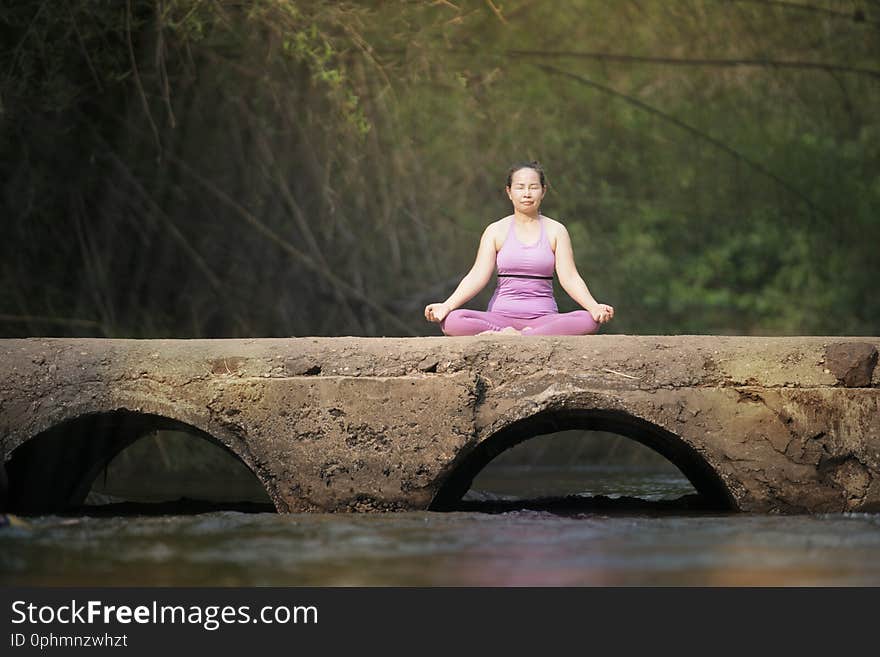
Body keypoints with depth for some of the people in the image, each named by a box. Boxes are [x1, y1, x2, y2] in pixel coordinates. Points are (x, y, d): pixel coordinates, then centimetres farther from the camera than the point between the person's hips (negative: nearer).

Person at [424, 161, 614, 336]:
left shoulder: (555, 231, 9)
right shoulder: (496, 231, 8)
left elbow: (570, 278, 0)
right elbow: (477, 276, -1)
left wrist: (594, 307, -19)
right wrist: (447, 305, -18)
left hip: (543, 318, 1)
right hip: (502, 317, 0)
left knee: (589, 322, -33)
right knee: (451, 321, -31)